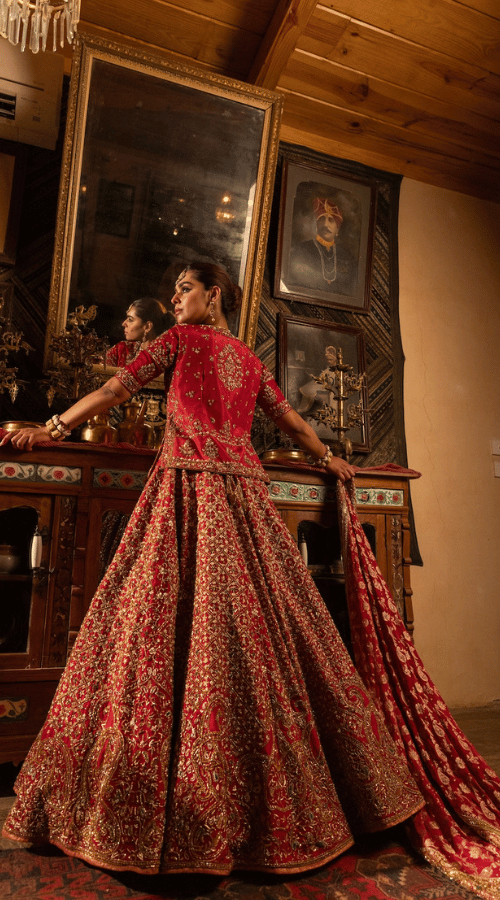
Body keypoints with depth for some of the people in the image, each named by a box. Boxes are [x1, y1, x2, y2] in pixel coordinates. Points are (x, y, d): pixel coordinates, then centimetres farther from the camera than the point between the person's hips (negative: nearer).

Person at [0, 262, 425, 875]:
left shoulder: (180, 338, 6)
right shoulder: (251, 358, 21)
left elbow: (117, 389, 2)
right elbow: (290, 419, 26)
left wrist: (52, 428, 8)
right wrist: (327, 459, 38)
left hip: (190, 485, -5)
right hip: (244, 488, 6)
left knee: (178, 622, -6)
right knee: (253, 623, 7)